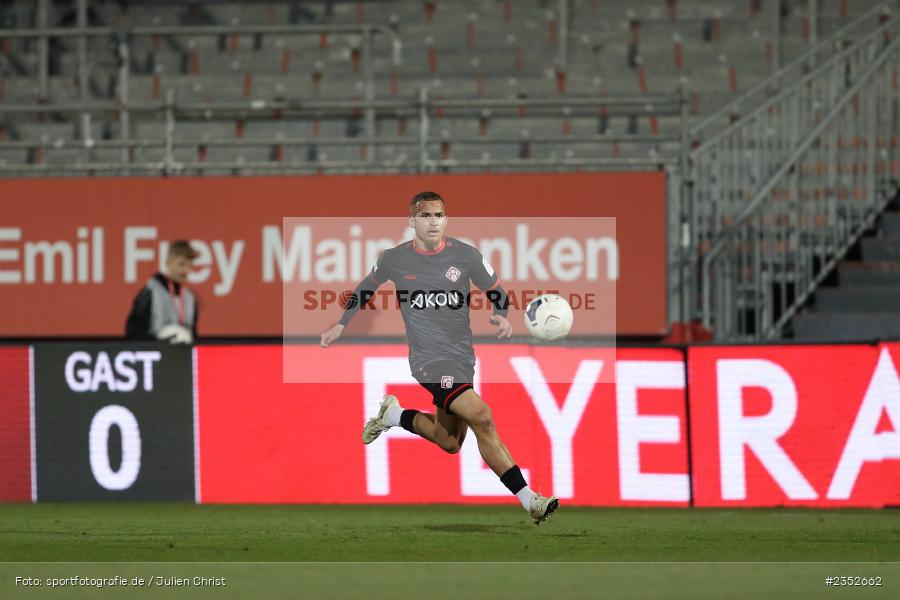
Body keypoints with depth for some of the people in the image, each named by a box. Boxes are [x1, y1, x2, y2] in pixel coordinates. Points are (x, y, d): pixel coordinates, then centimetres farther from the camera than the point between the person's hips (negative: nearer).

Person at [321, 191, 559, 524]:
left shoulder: (466, 256, -2)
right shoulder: (395, 259, -3)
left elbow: (496, 291, 10)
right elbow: (367, 288, 17)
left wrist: (501, 316, -11)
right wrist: (342, 324, 18)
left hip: (462, 357, 5)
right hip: (428, 358, -5)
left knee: (449, 442, 13)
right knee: (482, 417, -24)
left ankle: (393, 415, 37)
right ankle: (529, 500, -25)